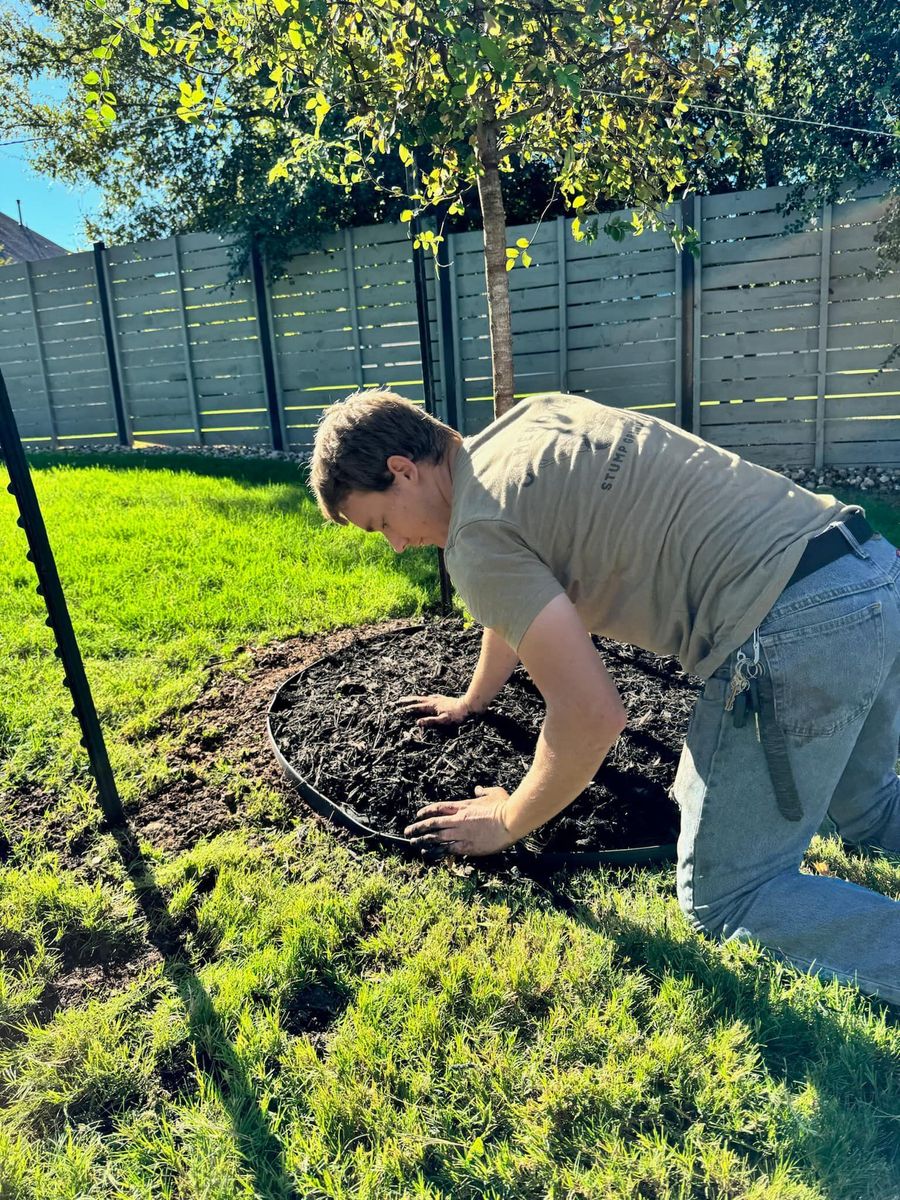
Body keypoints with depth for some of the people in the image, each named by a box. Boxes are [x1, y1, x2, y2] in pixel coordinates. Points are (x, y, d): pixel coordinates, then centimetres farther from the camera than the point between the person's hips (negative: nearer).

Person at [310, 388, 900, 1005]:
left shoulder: (476, 534, -9)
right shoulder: (533, 415, 18)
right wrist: (474, 698, 45)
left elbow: (592, 714, -14)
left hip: (793, 631, -10)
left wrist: (509, 821, 6)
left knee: (722, 899, 7)